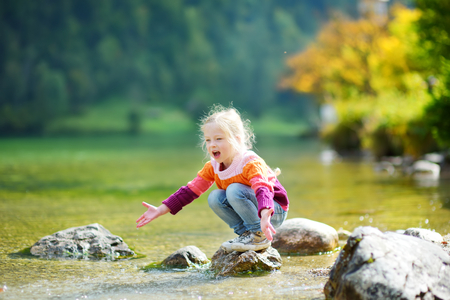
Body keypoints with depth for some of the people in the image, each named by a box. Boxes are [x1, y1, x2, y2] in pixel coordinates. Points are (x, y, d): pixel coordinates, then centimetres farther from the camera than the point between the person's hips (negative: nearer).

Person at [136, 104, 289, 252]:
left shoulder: (251, 163, -26)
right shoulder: (213, 167, -4)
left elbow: (262, 190, -43)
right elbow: (190, 190, -1)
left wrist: (264, 215, -64)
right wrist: (160, 210, -8)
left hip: (275, 212, -7)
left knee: (234, 189, -29)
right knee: (215, 197, -13)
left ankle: (259, 236, -17)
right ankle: (246, 232, -4)